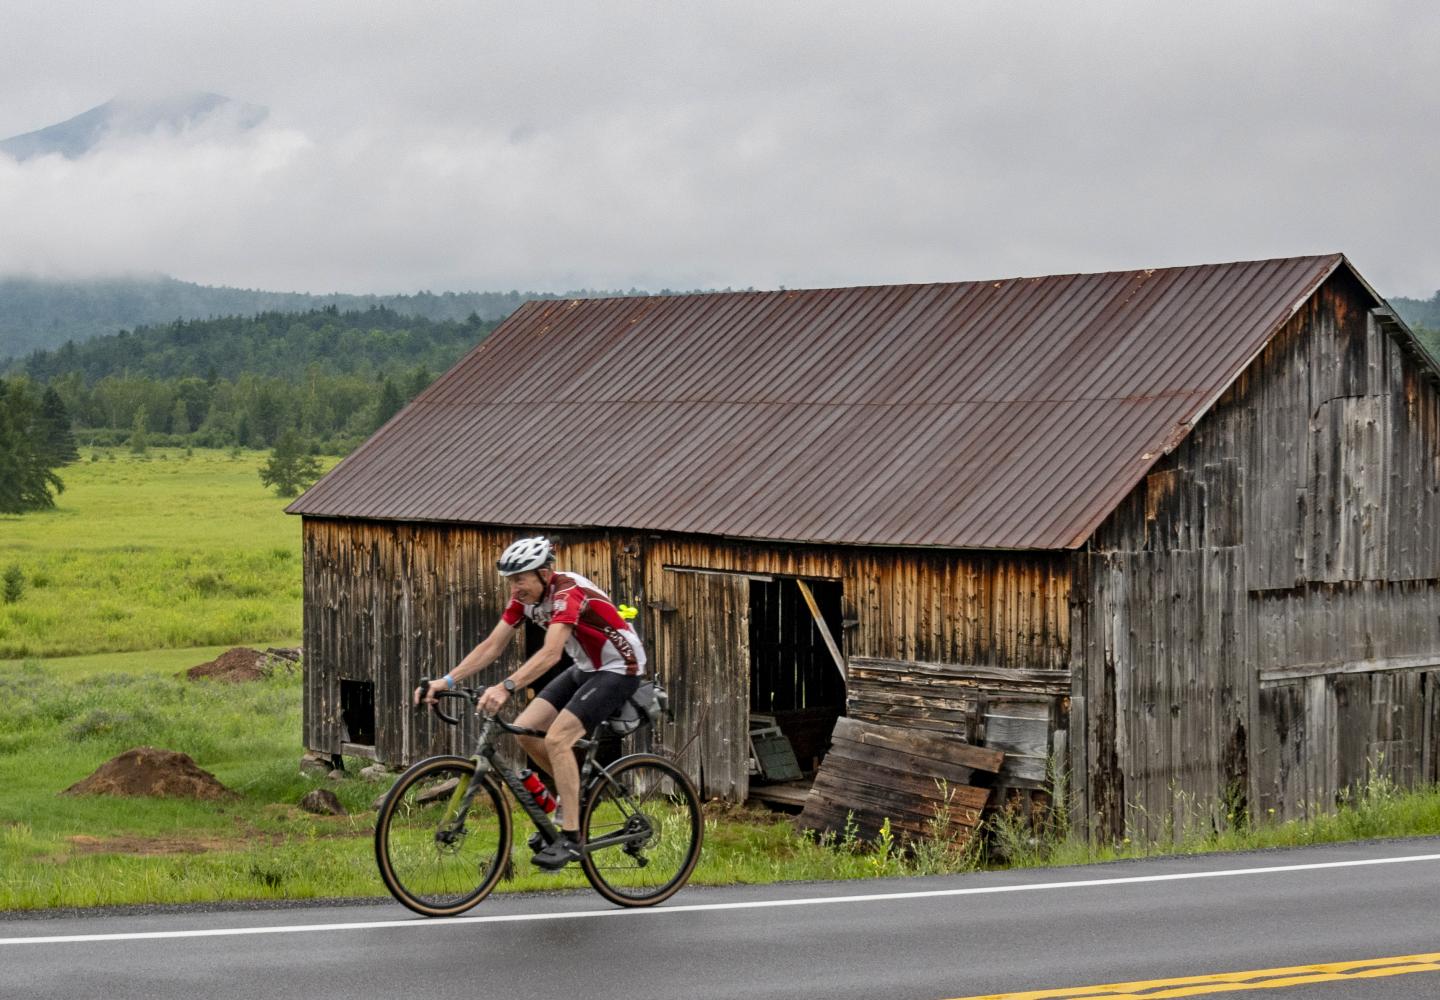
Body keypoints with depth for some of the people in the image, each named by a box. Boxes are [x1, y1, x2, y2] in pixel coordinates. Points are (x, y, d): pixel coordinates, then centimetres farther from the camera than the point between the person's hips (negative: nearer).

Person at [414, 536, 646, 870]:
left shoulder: (568, 592, -28)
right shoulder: (525, 597, -4)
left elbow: (551, 653, -41)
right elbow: (492, 646, -6)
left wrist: (506, 687, -52)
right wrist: (446, 681, -17)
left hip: (619, 669, -8)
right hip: (585, 668, 8)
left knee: (556, 738, -22)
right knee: (525, 730, -5)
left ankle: (570, 838, -16)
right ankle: (573, 791, 16)